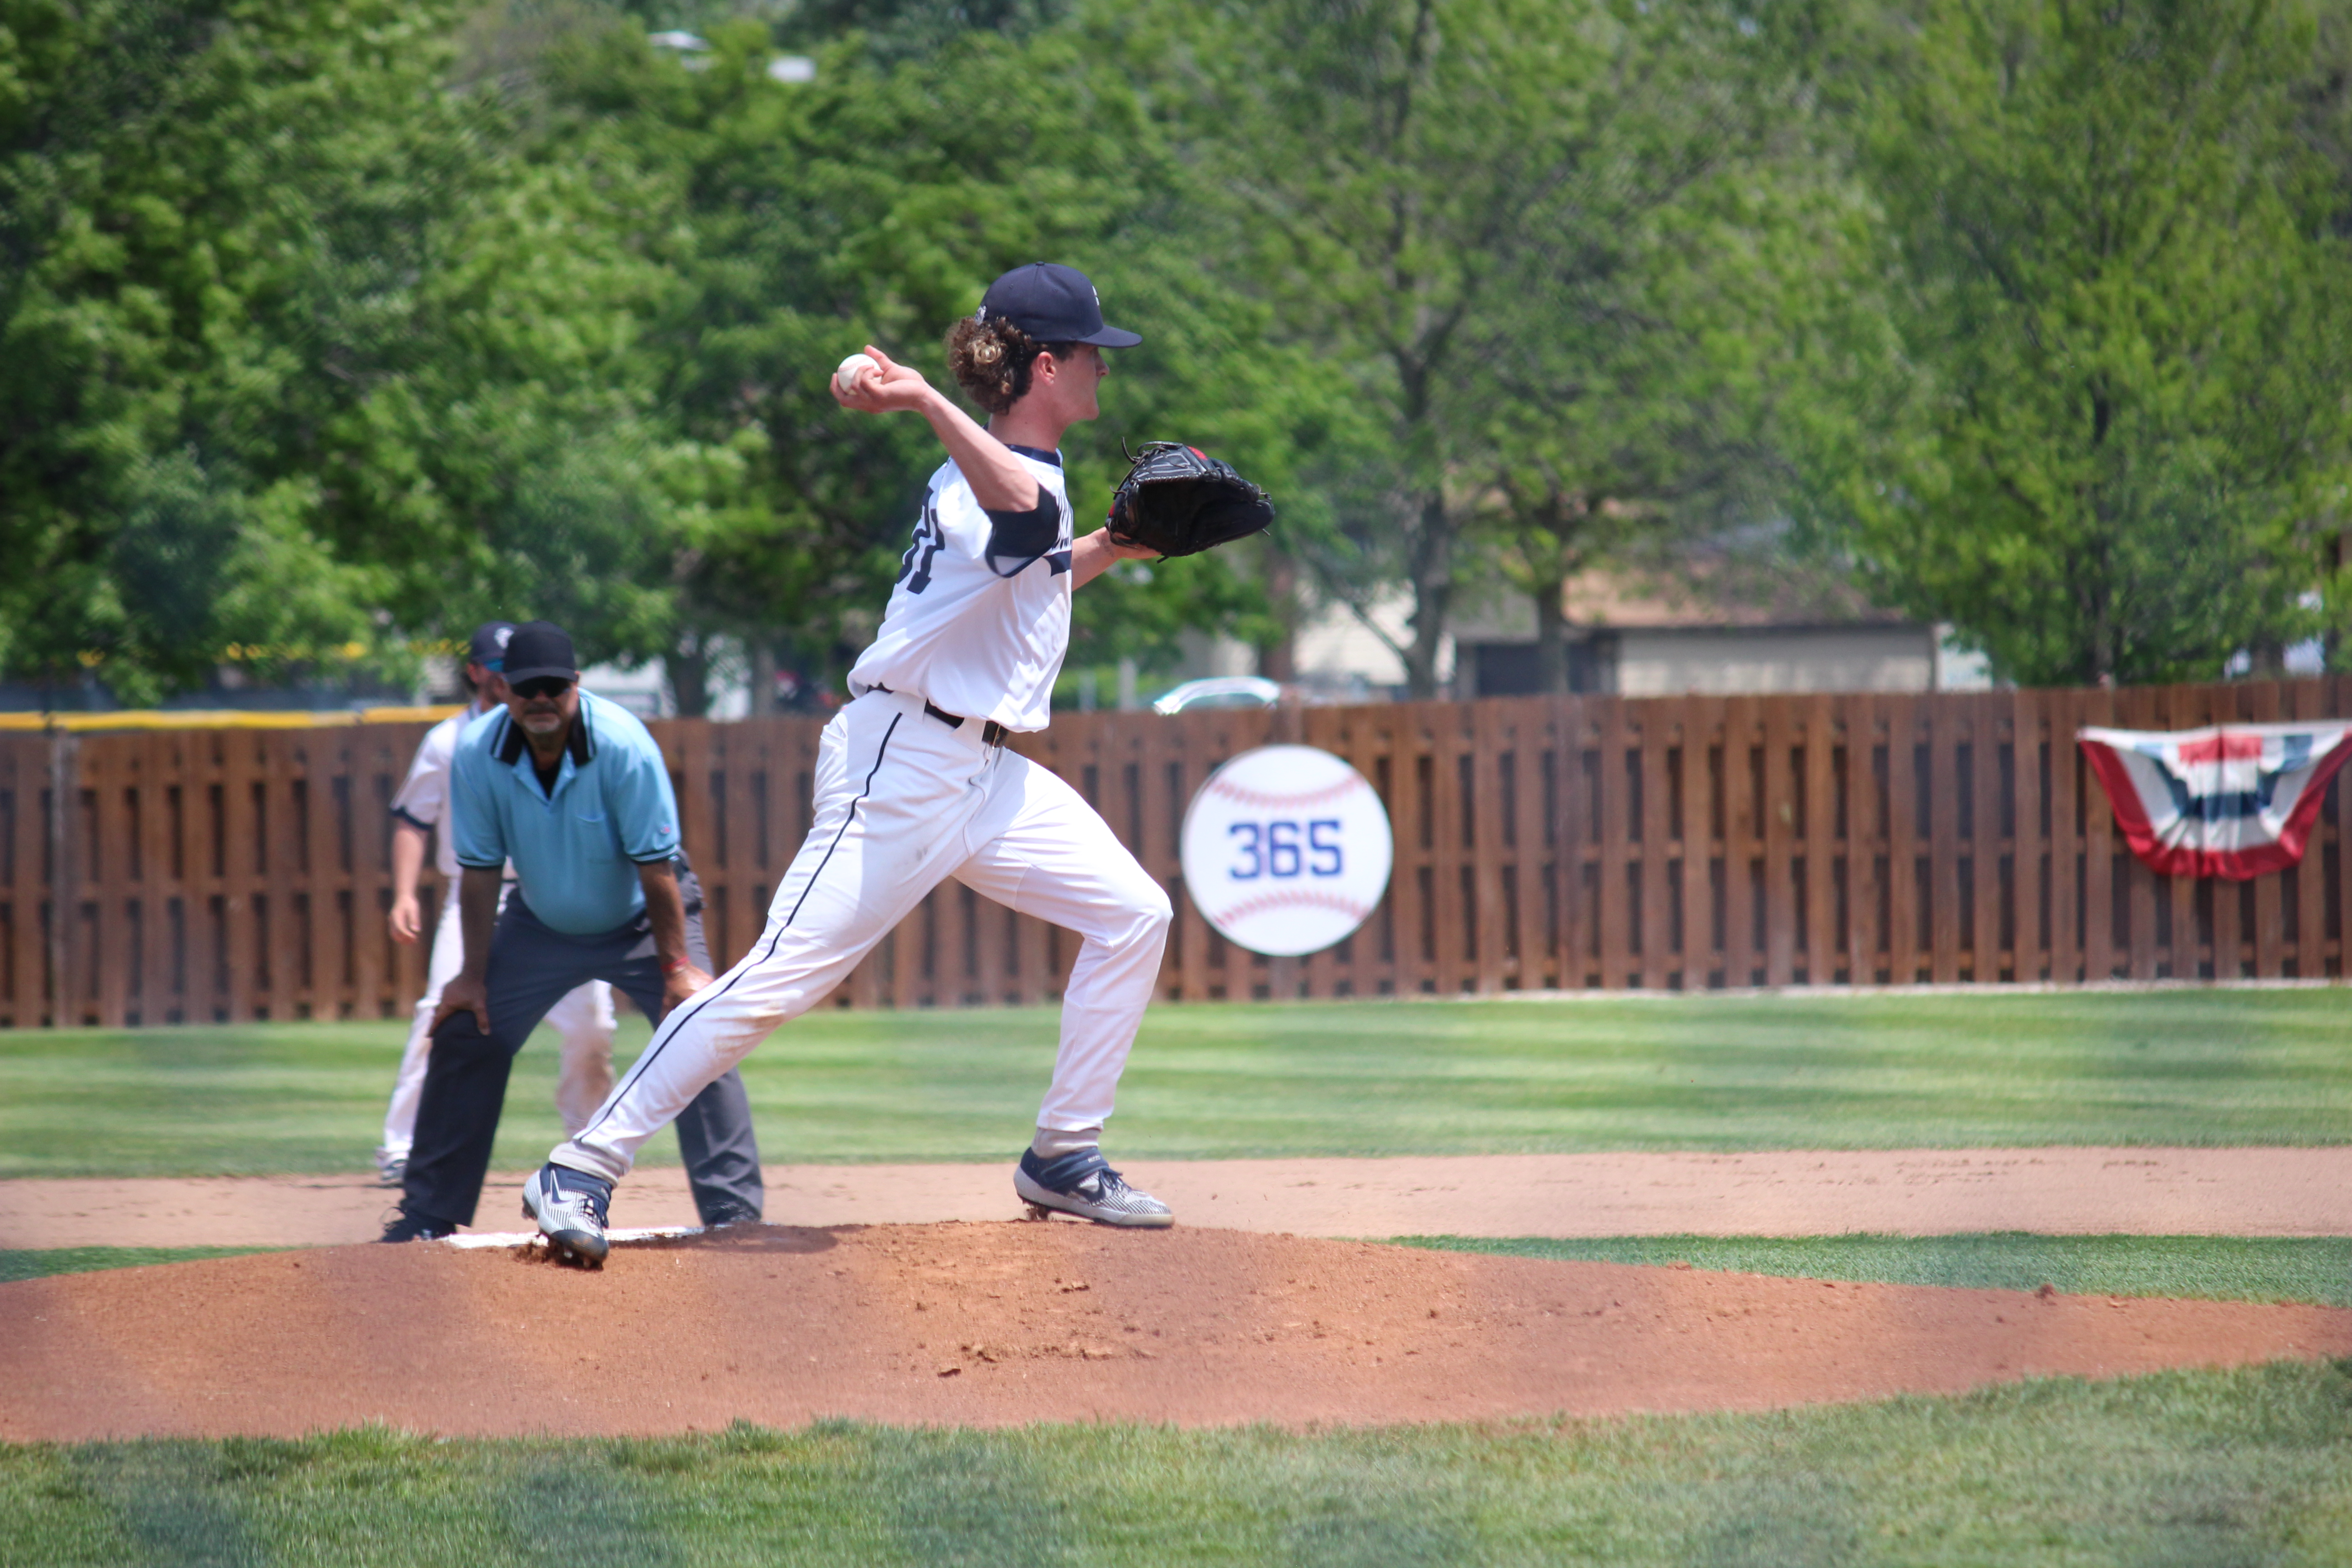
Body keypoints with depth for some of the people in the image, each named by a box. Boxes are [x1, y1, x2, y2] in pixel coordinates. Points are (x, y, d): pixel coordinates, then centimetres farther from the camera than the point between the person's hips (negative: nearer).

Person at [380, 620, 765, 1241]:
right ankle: (429, 1214, 12)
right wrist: (474, 974, -10)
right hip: (541, 922, 3)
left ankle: (733, 1211, -18)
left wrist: (677, 966, -24)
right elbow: (479, 870, -11)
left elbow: (656, 865, -25)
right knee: (464, 1036, -1)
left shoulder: (622, 745, -29)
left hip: (640, 920, -3)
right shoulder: (477, 756, -21)